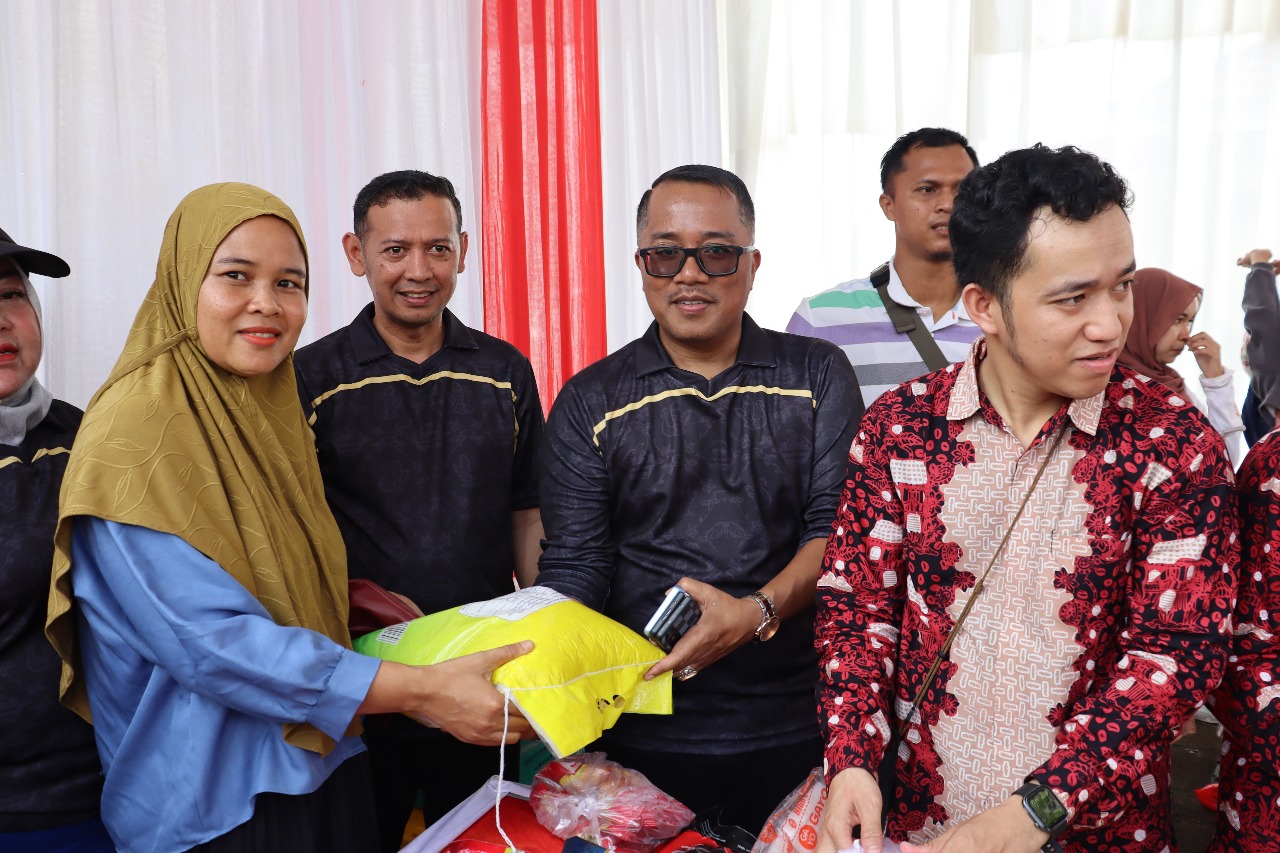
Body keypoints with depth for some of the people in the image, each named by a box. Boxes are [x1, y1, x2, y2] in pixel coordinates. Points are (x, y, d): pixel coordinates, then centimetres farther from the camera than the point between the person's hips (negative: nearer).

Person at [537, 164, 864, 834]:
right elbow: (574, 568, -3)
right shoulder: (589, 404, 2)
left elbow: (839, 526, -6)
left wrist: (759, 611, -24)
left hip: (798, 729, 1)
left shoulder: (819, 376, 3)